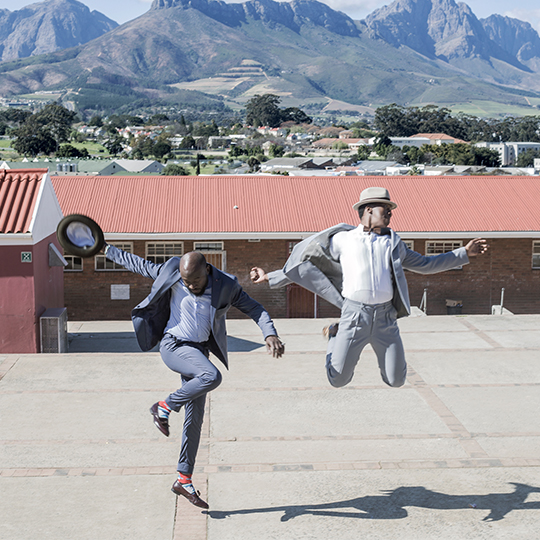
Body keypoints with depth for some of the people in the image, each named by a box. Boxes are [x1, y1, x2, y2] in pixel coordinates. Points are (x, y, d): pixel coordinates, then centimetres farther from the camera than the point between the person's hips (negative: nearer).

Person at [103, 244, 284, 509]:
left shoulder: (225, 286, -8)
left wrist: (270, 335, -22)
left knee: (195, 418, 3)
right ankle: (164, 407, -9)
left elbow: (254, 308, -5)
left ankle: (184, 480, 13)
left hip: (199, 351, 4)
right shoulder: (171, 273, -10)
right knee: (212, 376, -31)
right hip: (173, 345, -4)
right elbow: (138, 264, 4)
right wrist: (106, 249, 12)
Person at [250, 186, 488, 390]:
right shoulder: (342, 240, 9)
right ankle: (335, 335, 27)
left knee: (396, 380, 0)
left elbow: (424, 264, 27)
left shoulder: (393, 243, 18)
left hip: (385, 317, 3)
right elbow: (304, 264, 13)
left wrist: (464, 253, 25)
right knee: (339, 380, -2)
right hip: (354, 314, -3)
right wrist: (269, 277, 9)